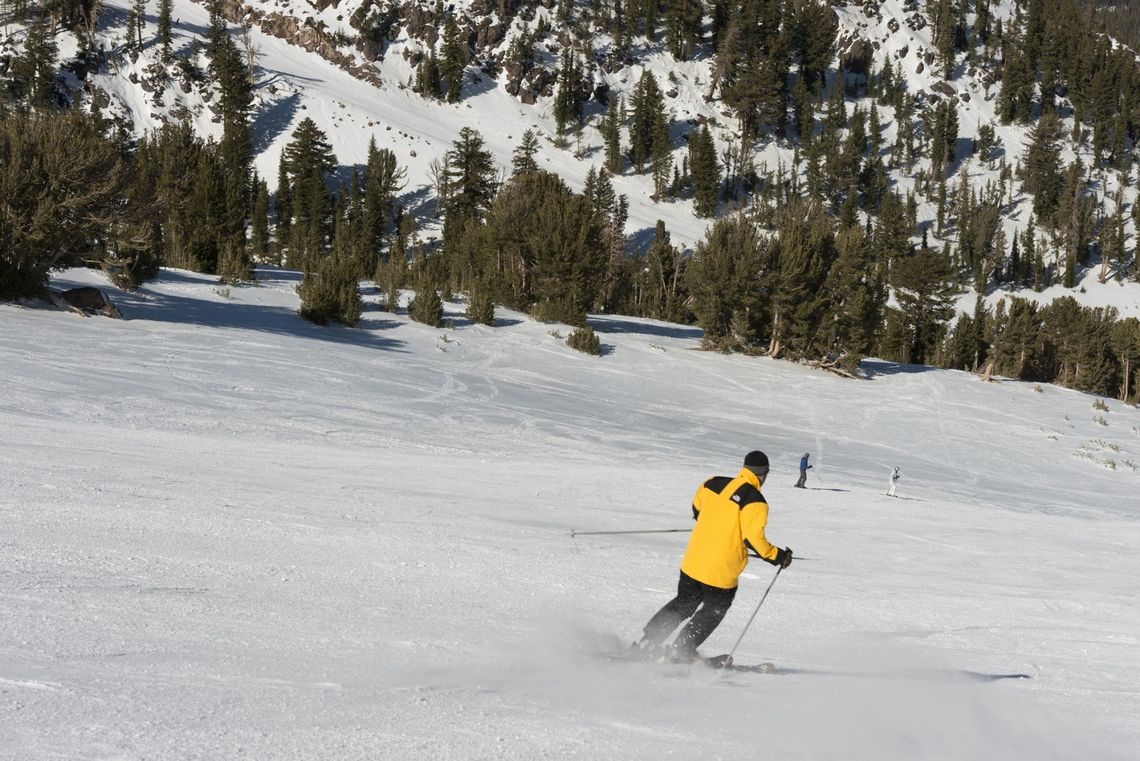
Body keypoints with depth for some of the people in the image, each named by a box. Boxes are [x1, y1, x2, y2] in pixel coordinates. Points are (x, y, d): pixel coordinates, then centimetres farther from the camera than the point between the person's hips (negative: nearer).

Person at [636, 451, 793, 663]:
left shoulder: (713, 483, 3)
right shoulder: (755, 501, -15)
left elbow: (697, 509, 20)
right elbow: (753, 539, -19)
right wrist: (778, 556, -6)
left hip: (693, 560, 6)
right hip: (721, 571, -5)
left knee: (684, 602, 24)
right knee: (714, 610, 19)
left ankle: (647, 643, 20)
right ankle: (681, 651, 16)